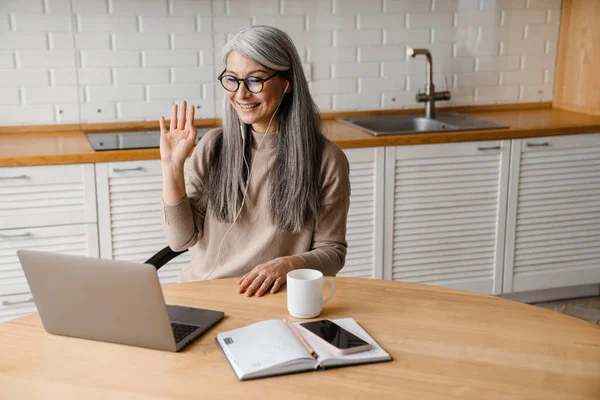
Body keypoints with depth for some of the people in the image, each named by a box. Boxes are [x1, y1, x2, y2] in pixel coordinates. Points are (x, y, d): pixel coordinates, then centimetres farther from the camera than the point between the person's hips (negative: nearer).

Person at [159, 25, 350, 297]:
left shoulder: (326, 159, -4)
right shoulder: (213, 146, 5)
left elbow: (332, 252, 2)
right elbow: (181, 239, 3)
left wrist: (288, 264, -18)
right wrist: (172, 165, -7)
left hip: (274, 297, -1)